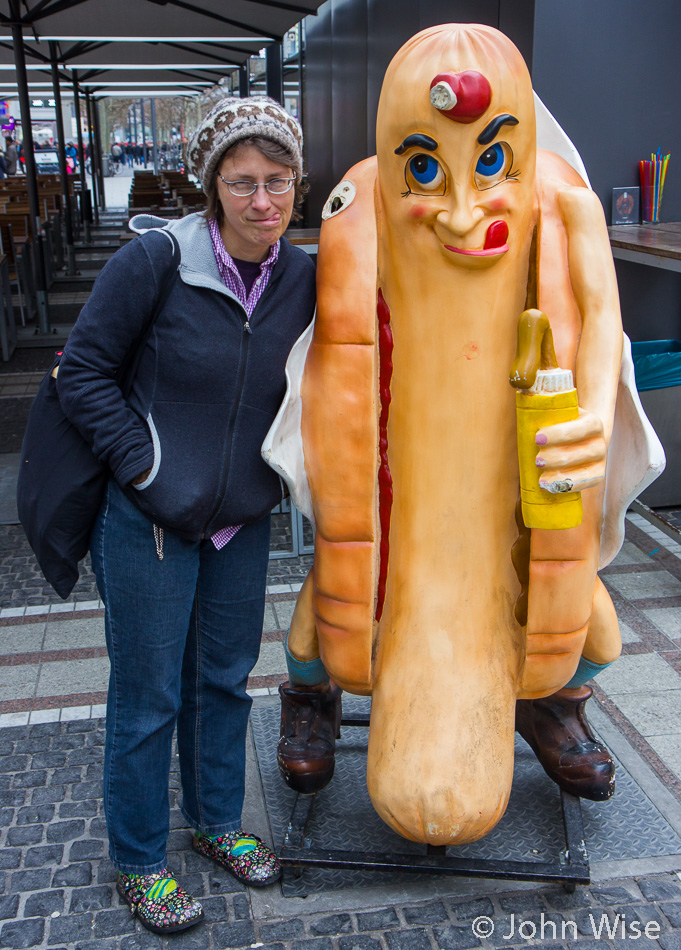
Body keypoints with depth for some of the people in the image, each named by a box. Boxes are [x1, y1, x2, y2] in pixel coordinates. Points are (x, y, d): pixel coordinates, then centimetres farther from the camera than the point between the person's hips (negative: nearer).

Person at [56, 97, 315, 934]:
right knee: (147, 696, 8)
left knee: (225, 677, 20)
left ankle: (216, 820, 43)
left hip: (243, 520, 5)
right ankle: (137, 862, 31)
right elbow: (81, 371, -10)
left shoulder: (303, 277, -2)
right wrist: (144, 463, -14)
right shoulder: (155, 259, -17)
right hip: (150, 520, -4)